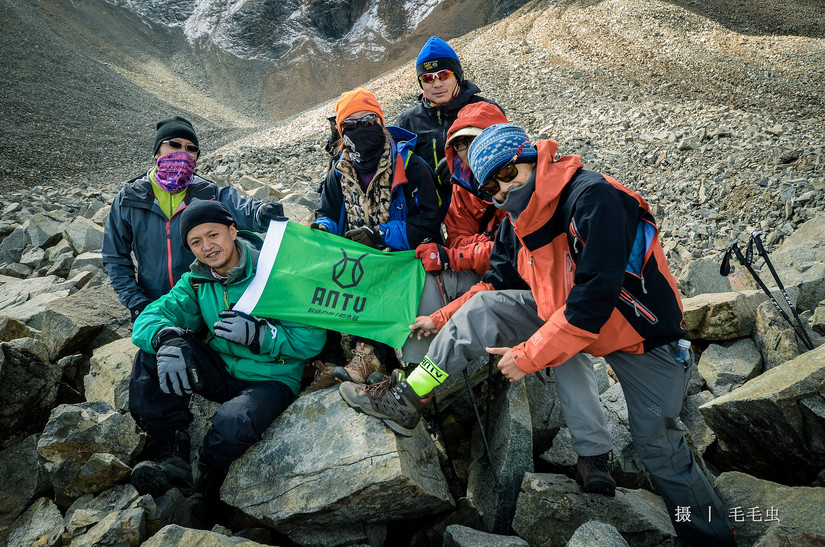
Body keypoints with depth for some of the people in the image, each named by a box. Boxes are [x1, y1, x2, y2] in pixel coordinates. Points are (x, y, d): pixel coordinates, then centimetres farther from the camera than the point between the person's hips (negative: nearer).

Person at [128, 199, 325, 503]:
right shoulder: (197, 280, 3)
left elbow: (311, 338, -18)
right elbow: (153, 316, -8)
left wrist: (257, 333, -31)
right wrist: (166, 339, -31)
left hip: (269, 379, -5)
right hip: (220, 372, 6)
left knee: (233, 424, -36)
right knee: (154, 349, -14)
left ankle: (206, 476, 0)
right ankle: (170, 450, -11)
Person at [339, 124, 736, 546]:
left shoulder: (593, 198, -28)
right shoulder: (518, 222, -3)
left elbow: (596, 297, -32)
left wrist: (529, 355, -26)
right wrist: (442, 319, 8)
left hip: (642, 335, -6)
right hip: (564, 316, 6)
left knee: (659, 448, 3)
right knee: (482, 309, -9)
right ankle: (406, 401, -3)